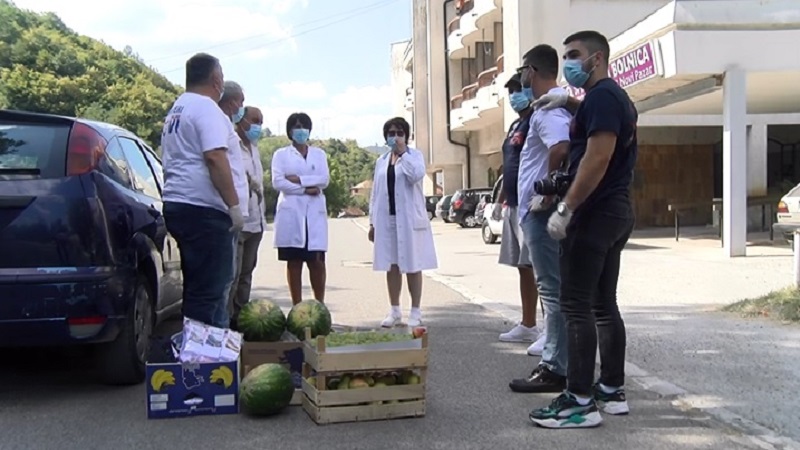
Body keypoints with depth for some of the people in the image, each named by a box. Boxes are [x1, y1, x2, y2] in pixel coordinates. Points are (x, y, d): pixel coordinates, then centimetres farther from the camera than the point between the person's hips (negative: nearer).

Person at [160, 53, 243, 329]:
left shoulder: (176, 110, 22)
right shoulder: (206, 108, -8)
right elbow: (215, 158, -19)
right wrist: (234, 205, -18)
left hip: (176, 203, 10)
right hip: (203, 209, -10)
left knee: (196, 284, 15)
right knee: (208, 289, -8)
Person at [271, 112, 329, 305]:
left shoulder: (319, 154, 15)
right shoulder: (281, 154, 8)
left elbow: (324, 179, 1)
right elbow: (278, 182, -5)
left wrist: (299, 179, -9)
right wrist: (306, 189, -10)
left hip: (315, 213, 1)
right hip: (291, 213, -1)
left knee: (317, 262, -3)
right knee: (294, 262, 0)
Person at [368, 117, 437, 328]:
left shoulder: (414, 155, 2)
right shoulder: (381, 160, 15)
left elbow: (416, 175, -20)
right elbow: (375, 192, 14)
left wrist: (402, 153, -14)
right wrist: (372, 222, 10)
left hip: (409, 219, -4)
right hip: (386, 219, 4)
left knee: (412, 265, -1)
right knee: (391, 266, 7)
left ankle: (415, 312, 6)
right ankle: (394, 311, 16)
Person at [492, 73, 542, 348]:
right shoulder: (515, 126, 20)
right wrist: (500, 200, 25)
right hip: (513, 206, 10)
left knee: (537, 266, -11)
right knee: (523, 267, 13)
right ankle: (528, 326, 21)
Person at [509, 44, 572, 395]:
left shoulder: (547, 108, -15)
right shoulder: (561, 102, 17)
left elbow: (560, 148, -33)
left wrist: (546, 195, -23)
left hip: (542, 212, -11)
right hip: (544, 211, 11)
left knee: (553, 289, -6)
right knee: (553, 288, 15)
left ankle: (555, 369, 0)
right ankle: (554, 362, 24)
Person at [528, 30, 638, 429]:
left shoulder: (600, 97, -12)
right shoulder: (616, 97, 19)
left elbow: (598, 158, -23)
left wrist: (565, 208, -22)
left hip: (594, 212, -11)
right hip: (615, 210, 11)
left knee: (577, 305, -9)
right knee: (603, 304, 13)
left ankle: (581, 401, -7)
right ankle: (612, 390, 18)